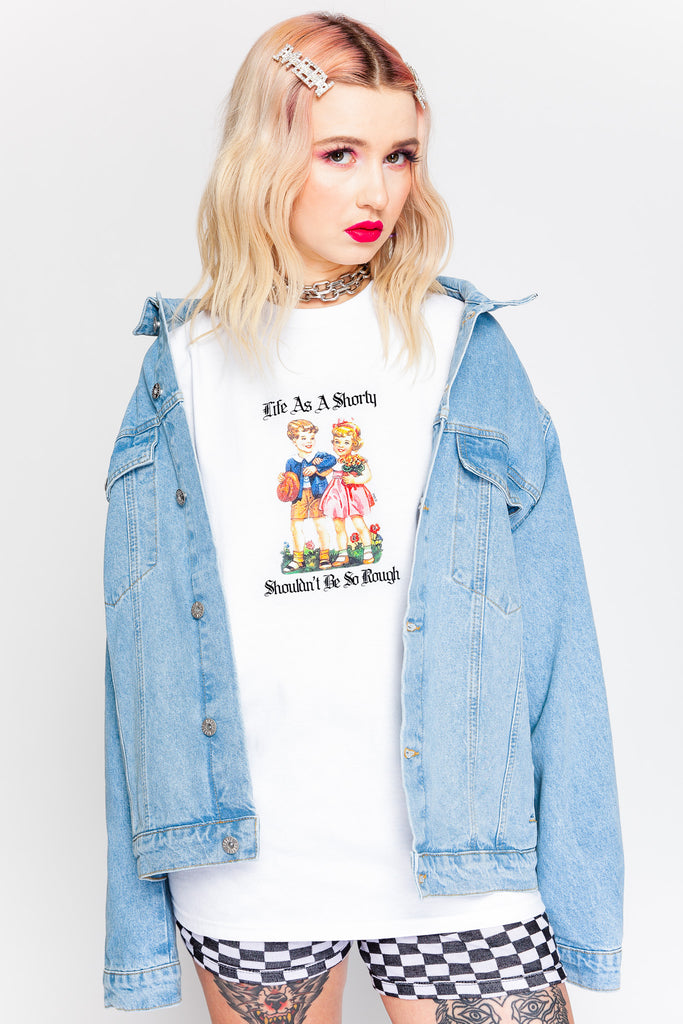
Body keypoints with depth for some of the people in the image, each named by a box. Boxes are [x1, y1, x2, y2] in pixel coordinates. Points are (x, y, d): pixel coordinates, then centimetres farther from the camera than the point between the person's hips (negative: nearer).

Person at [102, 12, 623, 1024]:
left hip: (457, 858, 0)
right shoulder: (185, 369, 3)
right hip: (244, 860, 1)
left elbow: (550, 632, -1)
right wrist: (140, 923, 3)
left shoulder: (465, 349, 1)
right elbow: (147, 656, 4)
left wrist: (582, 900, -4)